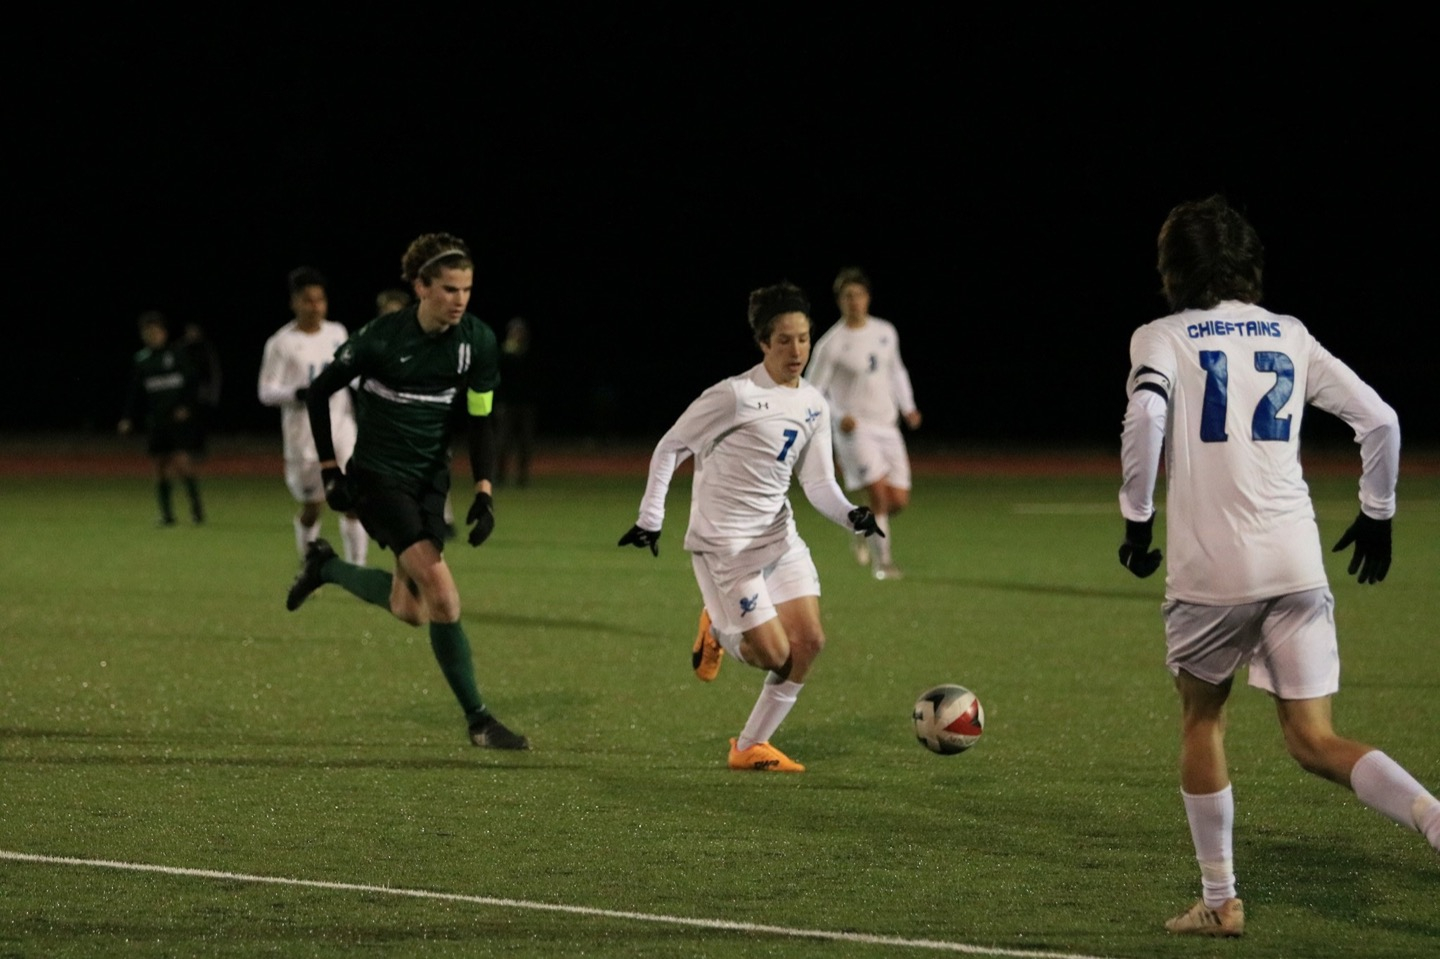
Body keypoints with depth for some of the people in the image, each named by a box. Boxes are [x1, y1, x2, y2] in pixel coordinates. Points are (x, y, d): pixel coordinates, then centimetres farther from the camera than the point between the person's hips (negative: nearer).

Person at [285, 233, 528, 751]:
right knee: (441, 592, -19)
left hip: (430, 479, 5)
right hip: (378, 476, -5)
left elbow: (480, 421, 3)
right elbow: (318, 392, -5)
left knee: (410, 609, 5)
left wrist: (484, 494, -7)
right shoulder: (382, 337, -17)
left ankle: (325, 567, 32)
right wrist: (330, 471, -5)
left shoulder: (477, 341, -6)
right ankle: (477, 720, -10)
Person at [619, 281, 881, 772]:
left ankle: (751, 747, 11)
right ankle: (717, 632, 24)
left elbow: (818, 483, 5)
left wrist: (852, 516, -15)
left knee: (809, 640, -4)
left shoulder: (813, 405, 6)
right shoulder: (736, 396, -15)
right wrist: (651, 519, -7)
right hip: (724, 542, -7)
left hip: (779, 537, 7)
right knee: (776, 656, -11)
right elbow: (669, 448, -6)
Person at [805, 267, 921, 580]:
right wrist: (838, 416, -19)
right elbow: (813, 390, -6)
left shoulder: (885, 332, 6)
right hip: (854, 428, -5)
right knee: (879, 494, -17)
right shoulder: (830, 344, -10)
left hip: (887, 427, 5)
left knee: (898, 500, 1)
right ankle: (882, 560, -4)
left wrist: (907, 407, 14)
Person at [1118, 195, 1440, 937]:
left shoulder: (1162, 338, 4)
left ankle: (1219, 900, 17)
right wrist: (1377, 514, 23)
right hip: (1296, 563, 3)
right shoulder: (1289, 336, 15)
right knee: (1313, 741, 5)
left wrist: (1136, 517, -6)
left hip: (1208, 568, -3)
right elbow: (1379, 419, 10)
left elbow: (1146, 415, -17)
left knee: (1201, 721, 18)